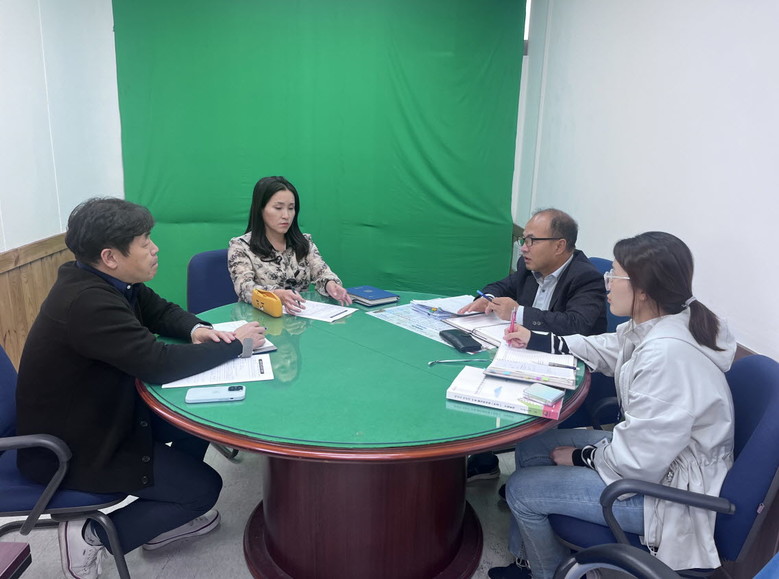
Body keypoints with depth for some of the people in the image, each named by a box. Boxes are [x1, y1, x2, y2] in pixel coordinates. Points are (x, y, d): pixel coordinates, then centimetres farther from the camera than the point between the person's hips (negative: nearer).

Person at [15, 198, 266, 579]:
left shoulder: (106, 280, -4)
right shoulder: (87, 302, -32)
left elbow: (161, 311, 11)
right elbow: (160, 363, -32)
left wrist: (196, 330, -11)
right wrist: (237, 345, -20)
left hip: (97, 413, 9)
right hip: (69, 447, -9)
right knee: (205, 488, -6)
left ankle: (169, 519, 23)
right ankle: (90, 536, 6)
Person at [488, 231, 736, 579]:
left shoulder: (666, 354, -34)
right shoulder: (651, 325, -6)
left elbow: (639, 461, -30)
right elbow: (602, 350, 15)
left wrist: (580, 457, -12)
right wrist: (535, 341, 12)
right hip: (651, 455, 9)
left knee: (521, 490, -5)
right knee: (530, 448, 12)